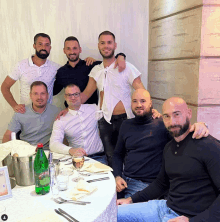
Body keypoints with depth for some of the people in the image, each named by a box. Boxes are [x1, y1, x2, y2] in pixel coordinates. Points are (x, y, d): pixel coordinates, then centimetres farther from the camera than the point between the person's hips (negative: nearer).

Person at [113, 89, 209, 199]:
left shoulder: (162, 124, -5)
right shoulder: (126, 125, 11)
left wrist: (200, 125, -38)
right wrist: (117, 177, 2)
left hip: (146, 185, -4)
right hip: (124, 180, 5)